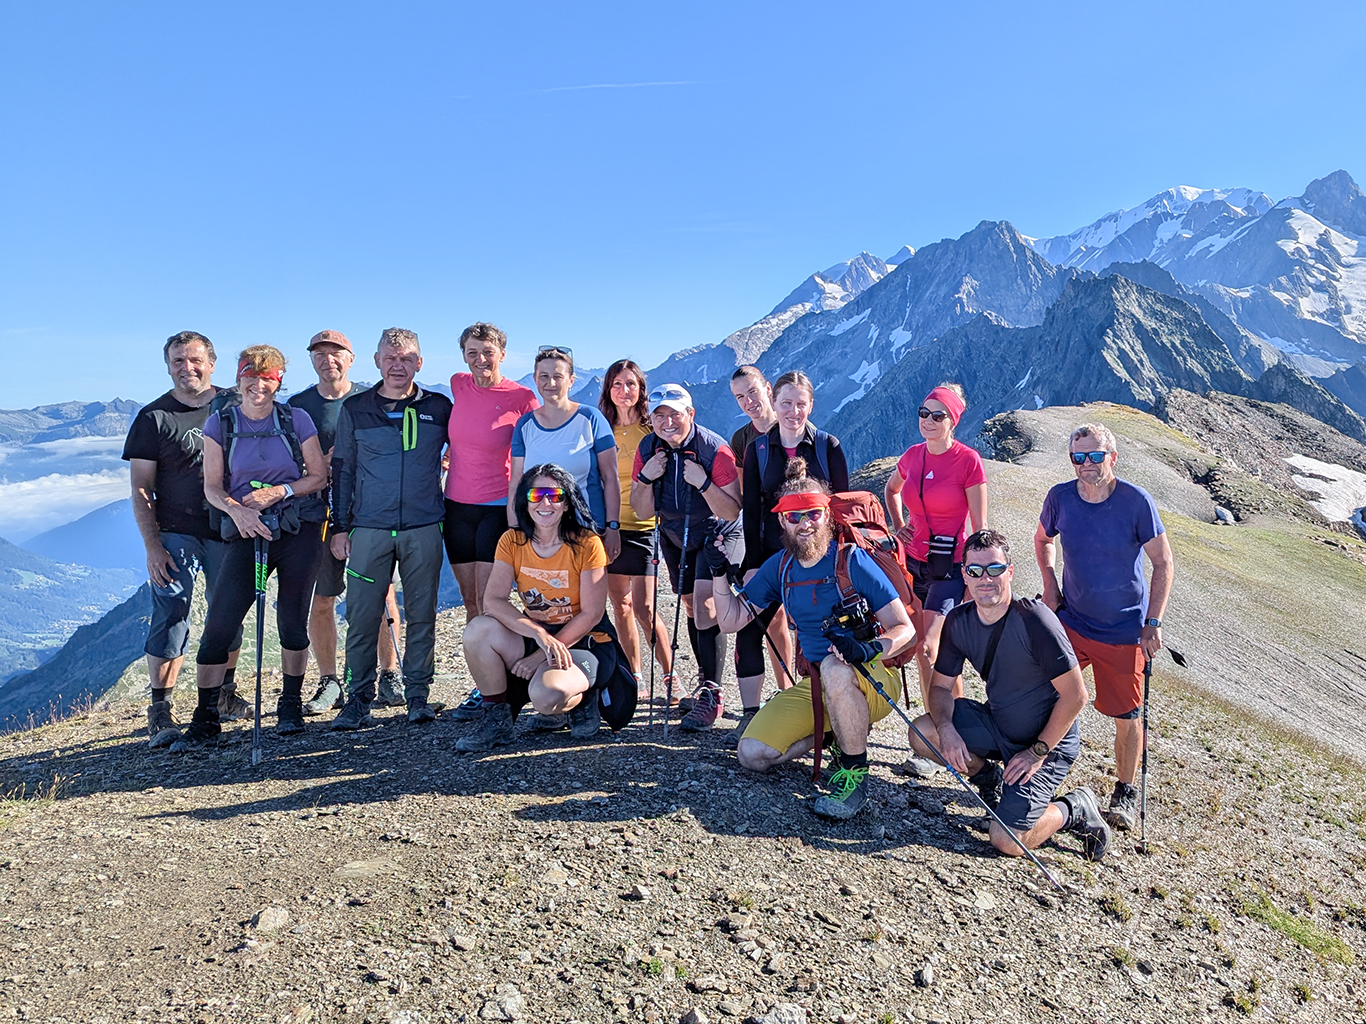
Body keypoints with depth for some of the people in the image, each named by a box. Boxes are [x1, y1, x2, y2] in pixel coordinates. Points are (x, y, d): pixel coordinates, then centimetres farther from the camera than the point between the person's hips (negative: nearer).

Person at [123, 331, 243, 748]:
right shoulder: (153, 418, 1)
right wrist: (153, 546, -9)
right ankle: (160, 712, -1)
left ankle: (224, 693, 27)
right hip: (176, 533, -2)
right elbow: (141, 490, 0)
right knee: (170, 619, -7)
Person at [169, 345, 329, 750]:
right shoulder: (219, 423, 4)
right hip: (247, 532, 1)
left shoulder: (296, 419, 2)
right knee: (219, 623, -6)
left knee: (292, 621, 4)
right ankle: (206, 717, 7)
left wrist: (280, 491, -12)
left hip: (299, 529, 0)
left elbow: (319, 476, 4)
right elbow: (212, 487, 3)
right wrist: (237, 510, -16)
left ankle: (290, 704, 23)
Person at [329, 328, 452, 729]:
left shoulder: (439, 407, 7)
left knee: (422, 615, 4)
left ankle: (418, 695, 15)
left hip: (424, 529, 0)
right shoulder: (355, 409, 8)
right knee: (362, 616, 0)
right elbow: (341, 470, 11)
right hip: (369, 528, 0)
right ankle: (358, 698, 12)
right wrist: (339, 526, 6)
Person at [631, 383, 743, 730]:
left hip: (717, 534, -5)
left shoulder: (715, 449, -26)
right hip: (675, 536, 5)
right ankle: (705, 683, 30)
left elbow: (732, 512, -26)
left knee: (705, 602, -21)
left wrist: (703, 482, -39)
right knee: (690, 606, 13)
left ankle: (711, 695, -13)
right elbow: (643, 513, -9)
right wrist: (646, 477, -26)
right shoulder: (647, 449, -12)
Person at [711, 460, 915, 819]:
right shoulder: (780, 566, 4)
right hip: (816, 683, 6)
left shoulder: (852, 560, -13)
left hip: (874, 678, -5)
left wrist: (868, 649, -35)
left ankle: (854, 774, -20)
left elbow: (905, 630, -15)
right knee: (751, 754, -9)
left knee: (834, 667, -41)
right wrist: (719, 571, -7)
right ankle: (840, 730, 11)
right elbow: (731, 621, 7)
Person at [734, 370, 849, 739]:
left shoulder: (828, 446, 1)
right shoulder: (758, 449, 5)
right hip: (773, 553, 2)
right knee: (748, 628, -7)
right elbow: (751, 509, 4)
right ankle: (751, 714, 3)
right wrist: (752, 563, -4)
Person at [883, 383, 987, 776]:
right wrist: (899, 526, 14)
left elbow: (979, 527, -9)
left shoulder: (967, 460, -11)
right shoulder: (912, 455, 5)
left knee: (926, 649, -13)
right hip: (915, 561, 6)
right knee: (922, 651, 10)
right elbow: (891, 488, 27)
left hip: (951, 565, -6)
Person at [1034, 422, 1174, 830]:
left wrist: (1153, 623, -11)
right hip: (1070, 621, 3)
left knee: (1126, 717, 6)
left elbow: (1163, 563, -7)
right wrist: (1050, 586, 1)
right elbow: (1043, 540, 14)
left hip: (1124, 631, -2)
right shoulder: (1060, 497, -6)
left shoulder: (1136, 502, -14)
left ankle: (1125, 792, 28)